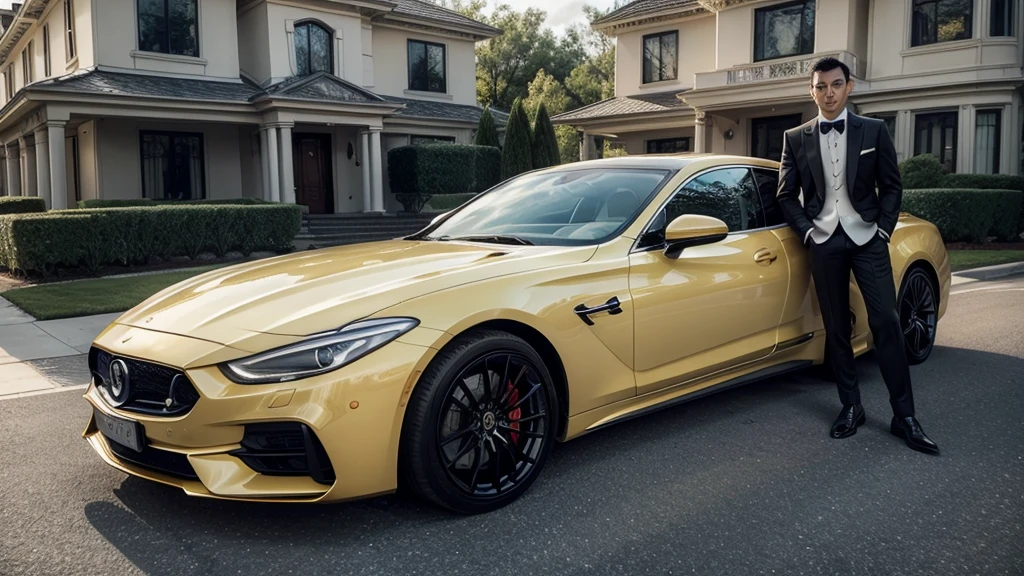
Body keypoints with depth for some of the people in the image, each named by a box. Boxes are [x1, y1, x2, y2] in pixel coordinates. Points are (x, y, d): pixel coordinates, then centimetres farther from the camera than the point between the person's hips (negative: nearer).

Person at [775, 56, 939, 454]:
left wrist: (882, 229, -3)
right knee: (836, 329, 5)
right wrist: (807, 231, -4)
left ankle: (904, 416, 1)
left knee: (886, 323, -5)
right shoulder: (796, 139, 6)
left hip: (867, 239, -1)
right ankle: (851, 407, 17)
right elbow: (786, 195, 7)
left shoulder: (874, 131, 5)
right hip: (824, 242, 1)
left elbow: (891, 187, 7)